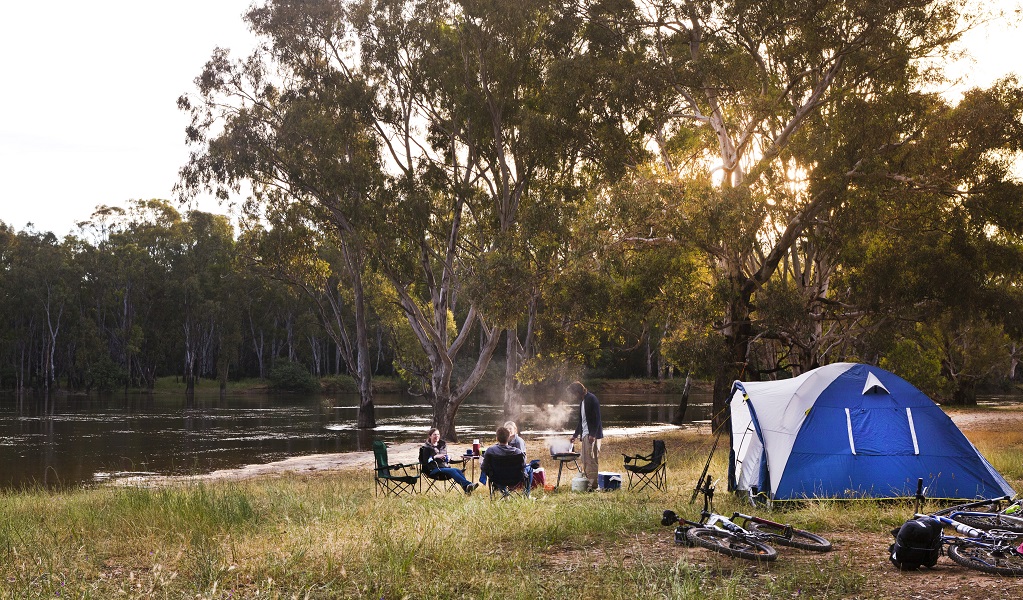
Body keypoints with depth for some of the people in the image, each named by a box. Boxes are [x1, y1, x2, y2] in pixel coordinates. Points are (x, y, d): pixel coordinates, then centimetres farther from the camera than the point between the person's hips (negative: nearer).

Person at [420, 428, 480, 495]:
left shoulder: (442, 445, 23)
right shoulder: (426, 448, 6)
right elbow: (425, 461, -5)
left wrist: (446, 458, 7)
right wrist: (436, 457, -14)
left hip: (444, 467, 5)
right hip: (433, 470, -5)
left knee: (458, 470, -28)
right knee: (452, 471, -33)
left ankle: (466, 489, -47)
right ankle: (467, 484, -51)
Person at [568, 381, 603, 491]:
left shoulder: (591, 399, -11)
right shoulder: (582, 401, 18)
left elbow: (597, 418, -17)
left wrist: (593, 434, -22)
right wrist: (575, 435, 29)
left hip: (592, 435, -10)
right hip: (585, 435, 10)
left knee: (592, 460, -10)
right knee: (585, 460, 9)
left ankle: (593, 485, -10)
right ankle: (586, 482, 13)